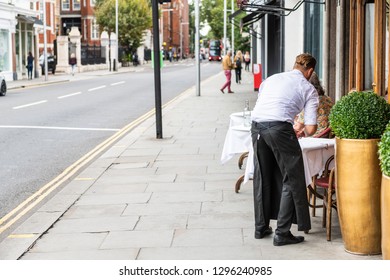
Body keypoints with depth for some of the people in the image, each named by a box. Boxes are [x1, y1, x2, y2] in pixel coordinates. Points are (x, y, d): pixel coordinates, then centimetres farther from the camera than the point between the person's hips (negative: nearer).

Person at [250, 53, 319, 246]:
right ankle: (282, 233, 5)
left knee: (262, 178, 18)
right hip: (279, 127, -5)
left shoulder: (272, 78, 25)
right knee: (291, 179, 7)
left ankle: (261, 227, 28)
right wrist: (301, 132, 29)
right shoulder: (309, 89, 12)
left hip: (256, 124, 5)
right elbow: (311, 129, 5)